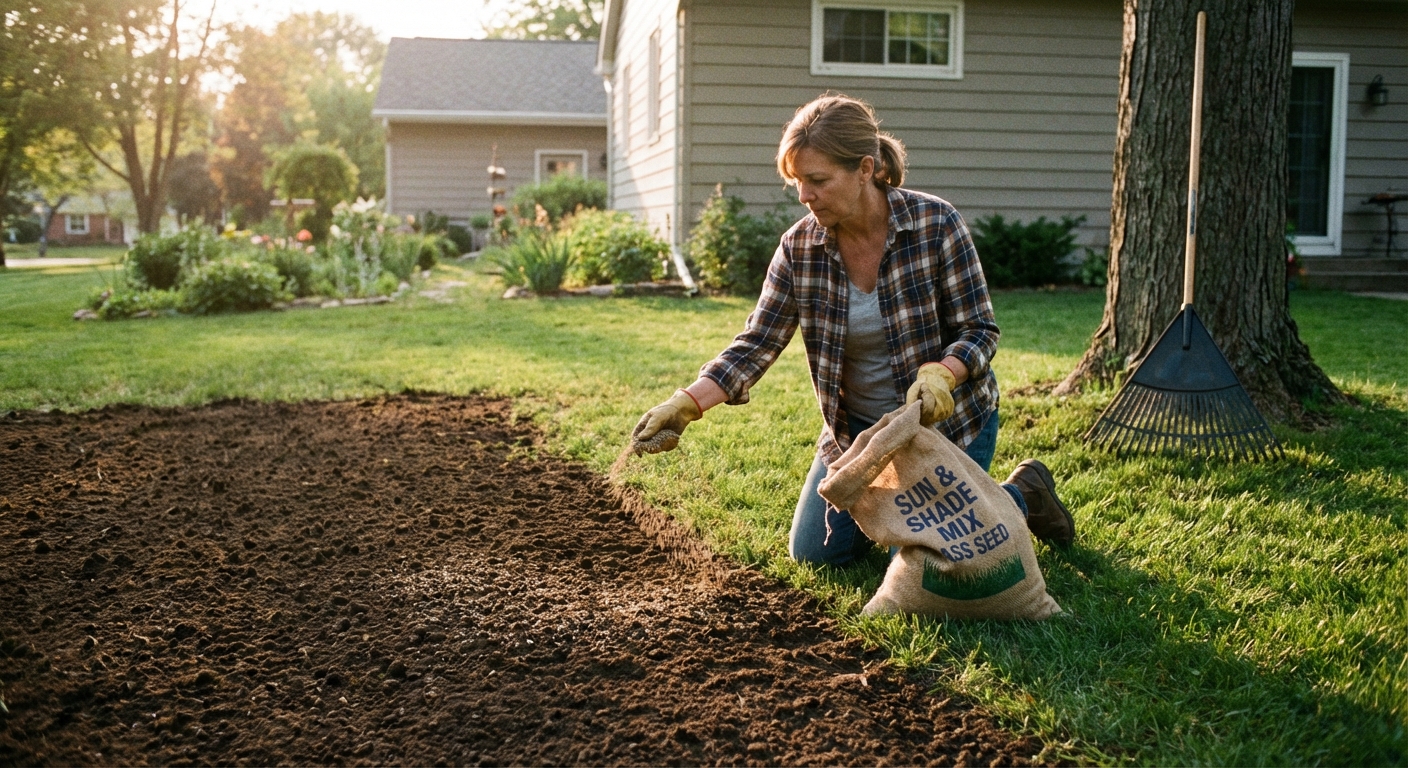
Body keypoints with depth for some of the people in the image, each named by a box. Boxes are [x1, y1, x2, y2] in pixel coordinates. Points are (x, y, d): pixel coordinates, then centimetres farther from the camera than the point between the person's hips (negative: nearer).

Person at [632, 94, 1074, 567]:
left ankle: (1022, 495, 19)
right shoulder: (799, 248, -13)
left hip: (946, 419, -4)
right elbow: (755, 346, -14)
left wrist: (939, 374, -38)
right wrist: (685, 405, -29)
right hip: (858, 426, 4)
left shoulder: (935, 225, -22)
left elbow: (979, 330, -17)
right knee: (813, 552, 6)